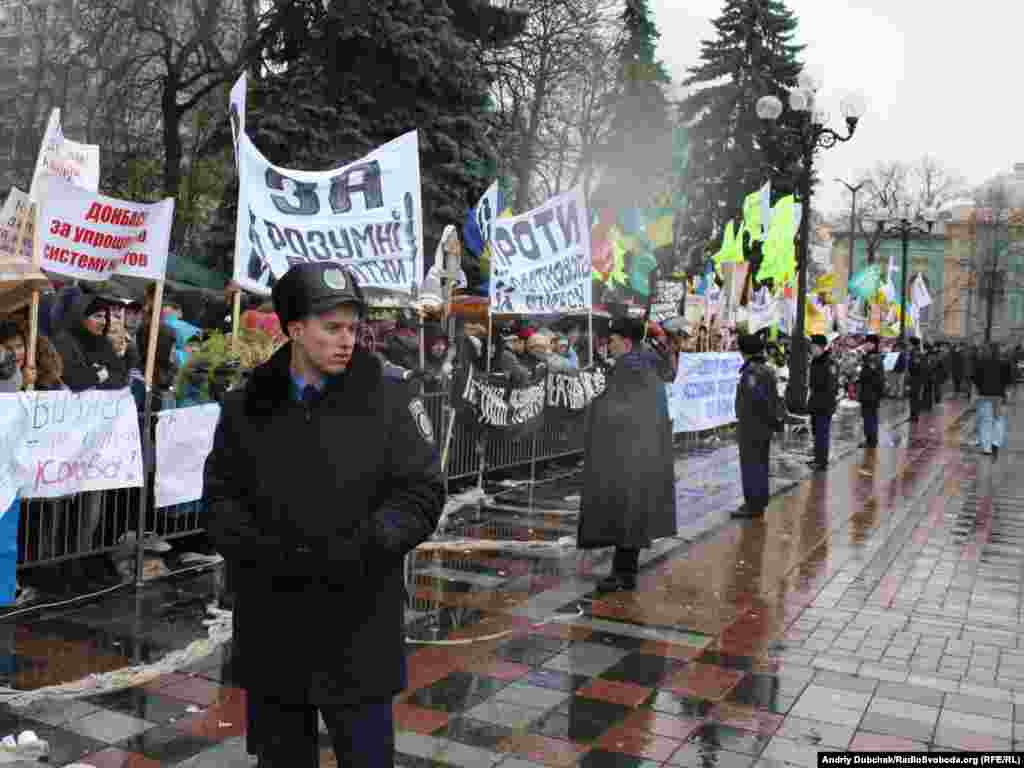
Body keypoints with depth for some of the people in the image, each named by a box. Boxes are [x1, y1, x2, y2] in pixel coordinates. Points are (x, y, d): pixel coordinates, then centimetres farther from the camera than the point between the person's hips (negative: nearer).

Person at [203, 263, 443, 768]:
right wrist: (256, 550, -14)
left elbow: (422, 492, -7)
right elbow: (222, 496, 6)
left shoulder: (390, 400, -4)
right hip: (271, 630, 3)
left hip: (359, 631, -2)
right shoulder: (247, 407, 4)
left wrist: (359, 549, -21)